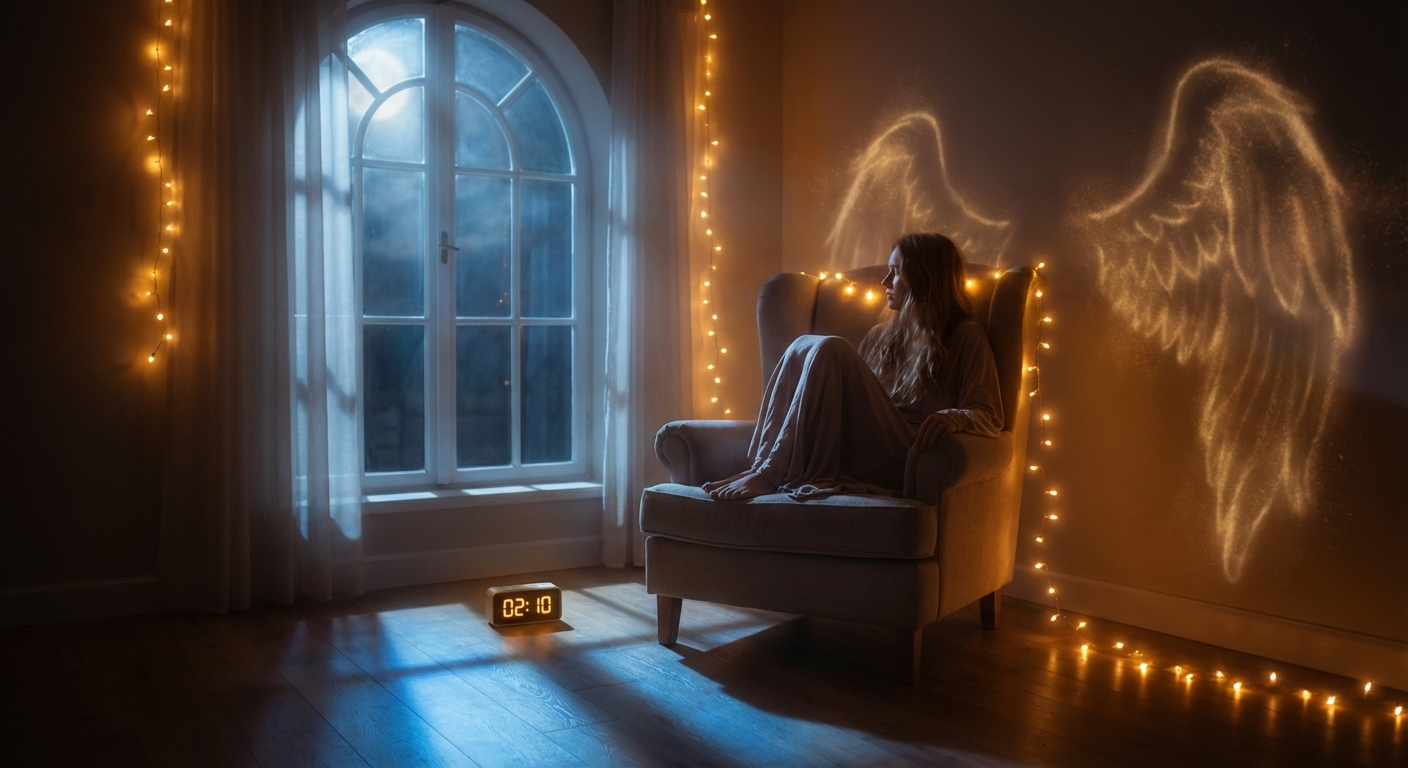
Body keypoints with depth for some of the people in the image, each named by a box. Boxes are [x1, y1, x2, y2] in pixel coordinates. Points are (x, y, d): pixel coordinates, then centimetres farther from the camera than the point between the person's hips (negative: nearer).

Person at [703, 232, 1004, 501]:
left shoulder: (965, 337, 8)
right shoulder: (880, 335, 27)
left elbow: (989, 417, -3)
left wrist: (952, 418, -25)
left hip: (897, 459, -6)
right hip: (846, 449, 6)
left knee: (830, 350, -23)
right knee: (804, 347, -14)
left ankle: (770, 474, -31)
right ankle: (763, 466, -28)